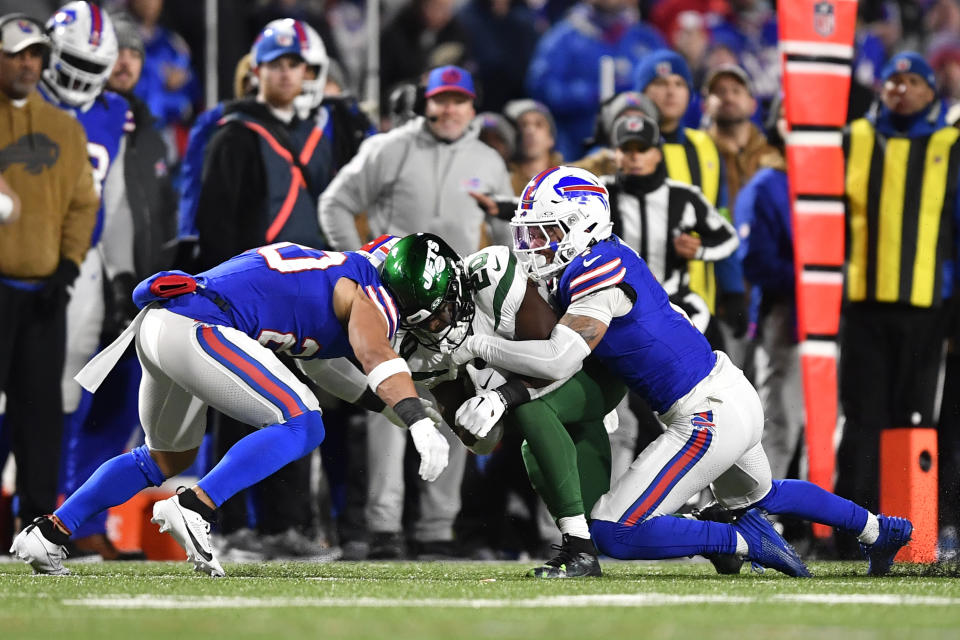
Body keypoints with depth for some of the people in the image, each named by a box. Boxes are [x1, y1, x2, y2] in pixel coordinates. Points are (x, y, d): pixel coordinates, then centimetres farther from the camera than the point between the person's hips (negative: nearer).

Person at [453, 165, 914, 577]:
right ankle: (879, 530, 50)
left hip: (708, 419, -10)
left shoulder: (598, 271, -19)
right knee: (757, 496, 38)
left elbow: (557, 361, -29)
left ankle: (746, 540, -9)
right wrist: (496, 398, -1)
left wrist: (481, 346, -15)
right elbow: (555, 364, 13)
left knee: (613, 534, -10)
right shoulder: (601, 263, 10)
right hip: (731, 394, 10)